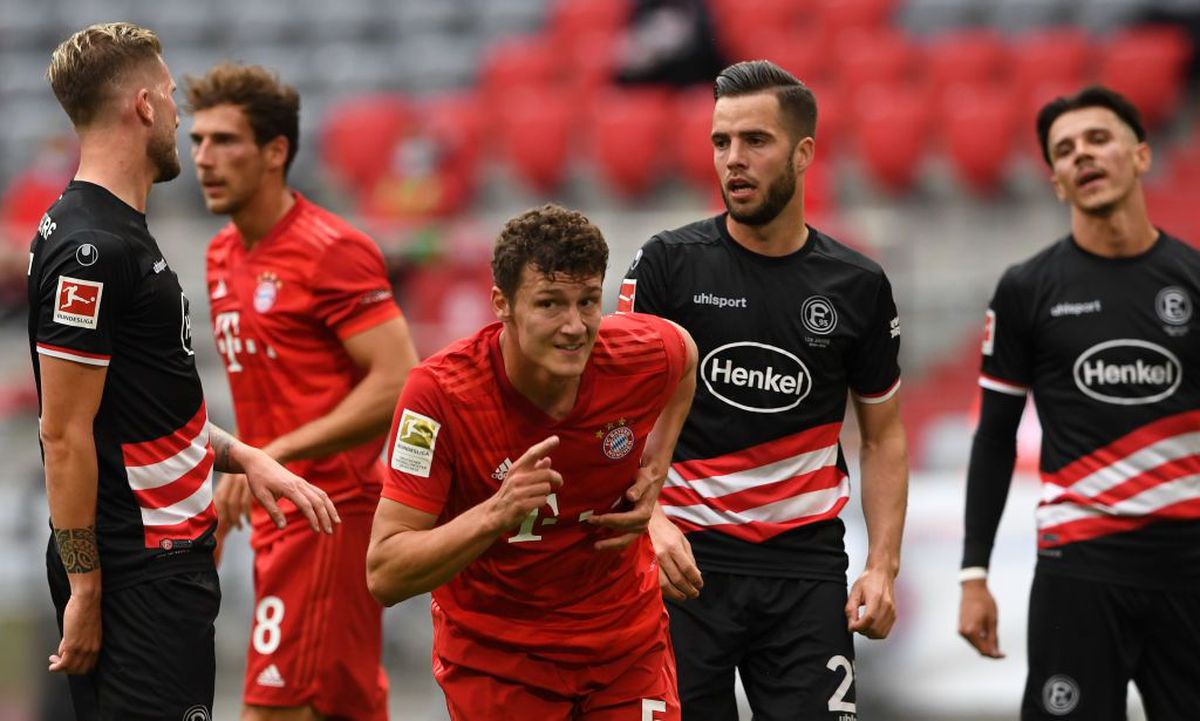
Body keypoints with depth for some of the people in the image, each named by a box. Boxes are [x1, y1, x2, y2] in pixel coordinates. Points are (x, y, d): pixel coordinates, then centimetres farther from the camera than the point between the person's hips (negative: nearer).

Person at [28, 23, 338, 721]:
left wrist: (244, 457, 13)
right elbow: (65, 434, -19)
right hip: (136, 575, -10)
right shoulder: (90, 250, -18)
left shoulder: (122, 234, 15)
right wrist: (84, 592, -18)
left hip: (168, 553, 10)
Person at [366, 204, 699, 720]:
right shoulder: (438, 392, -26)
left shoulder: (643, 356, -17)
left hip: (627, 640, 3)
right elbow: (384, 576, -27)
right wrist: (496, 513, -40)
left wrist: (655, 468, -1)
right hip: (494, 654, -2)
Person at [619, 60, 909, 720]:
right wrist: (649, 521, -19)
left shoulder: (859, 287, 5)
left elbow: (883, 436, 12)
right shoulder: (668, 263, 0)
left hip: (805, 568, 1)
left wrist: (883, 567, 1)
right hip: (686, 561, -1)